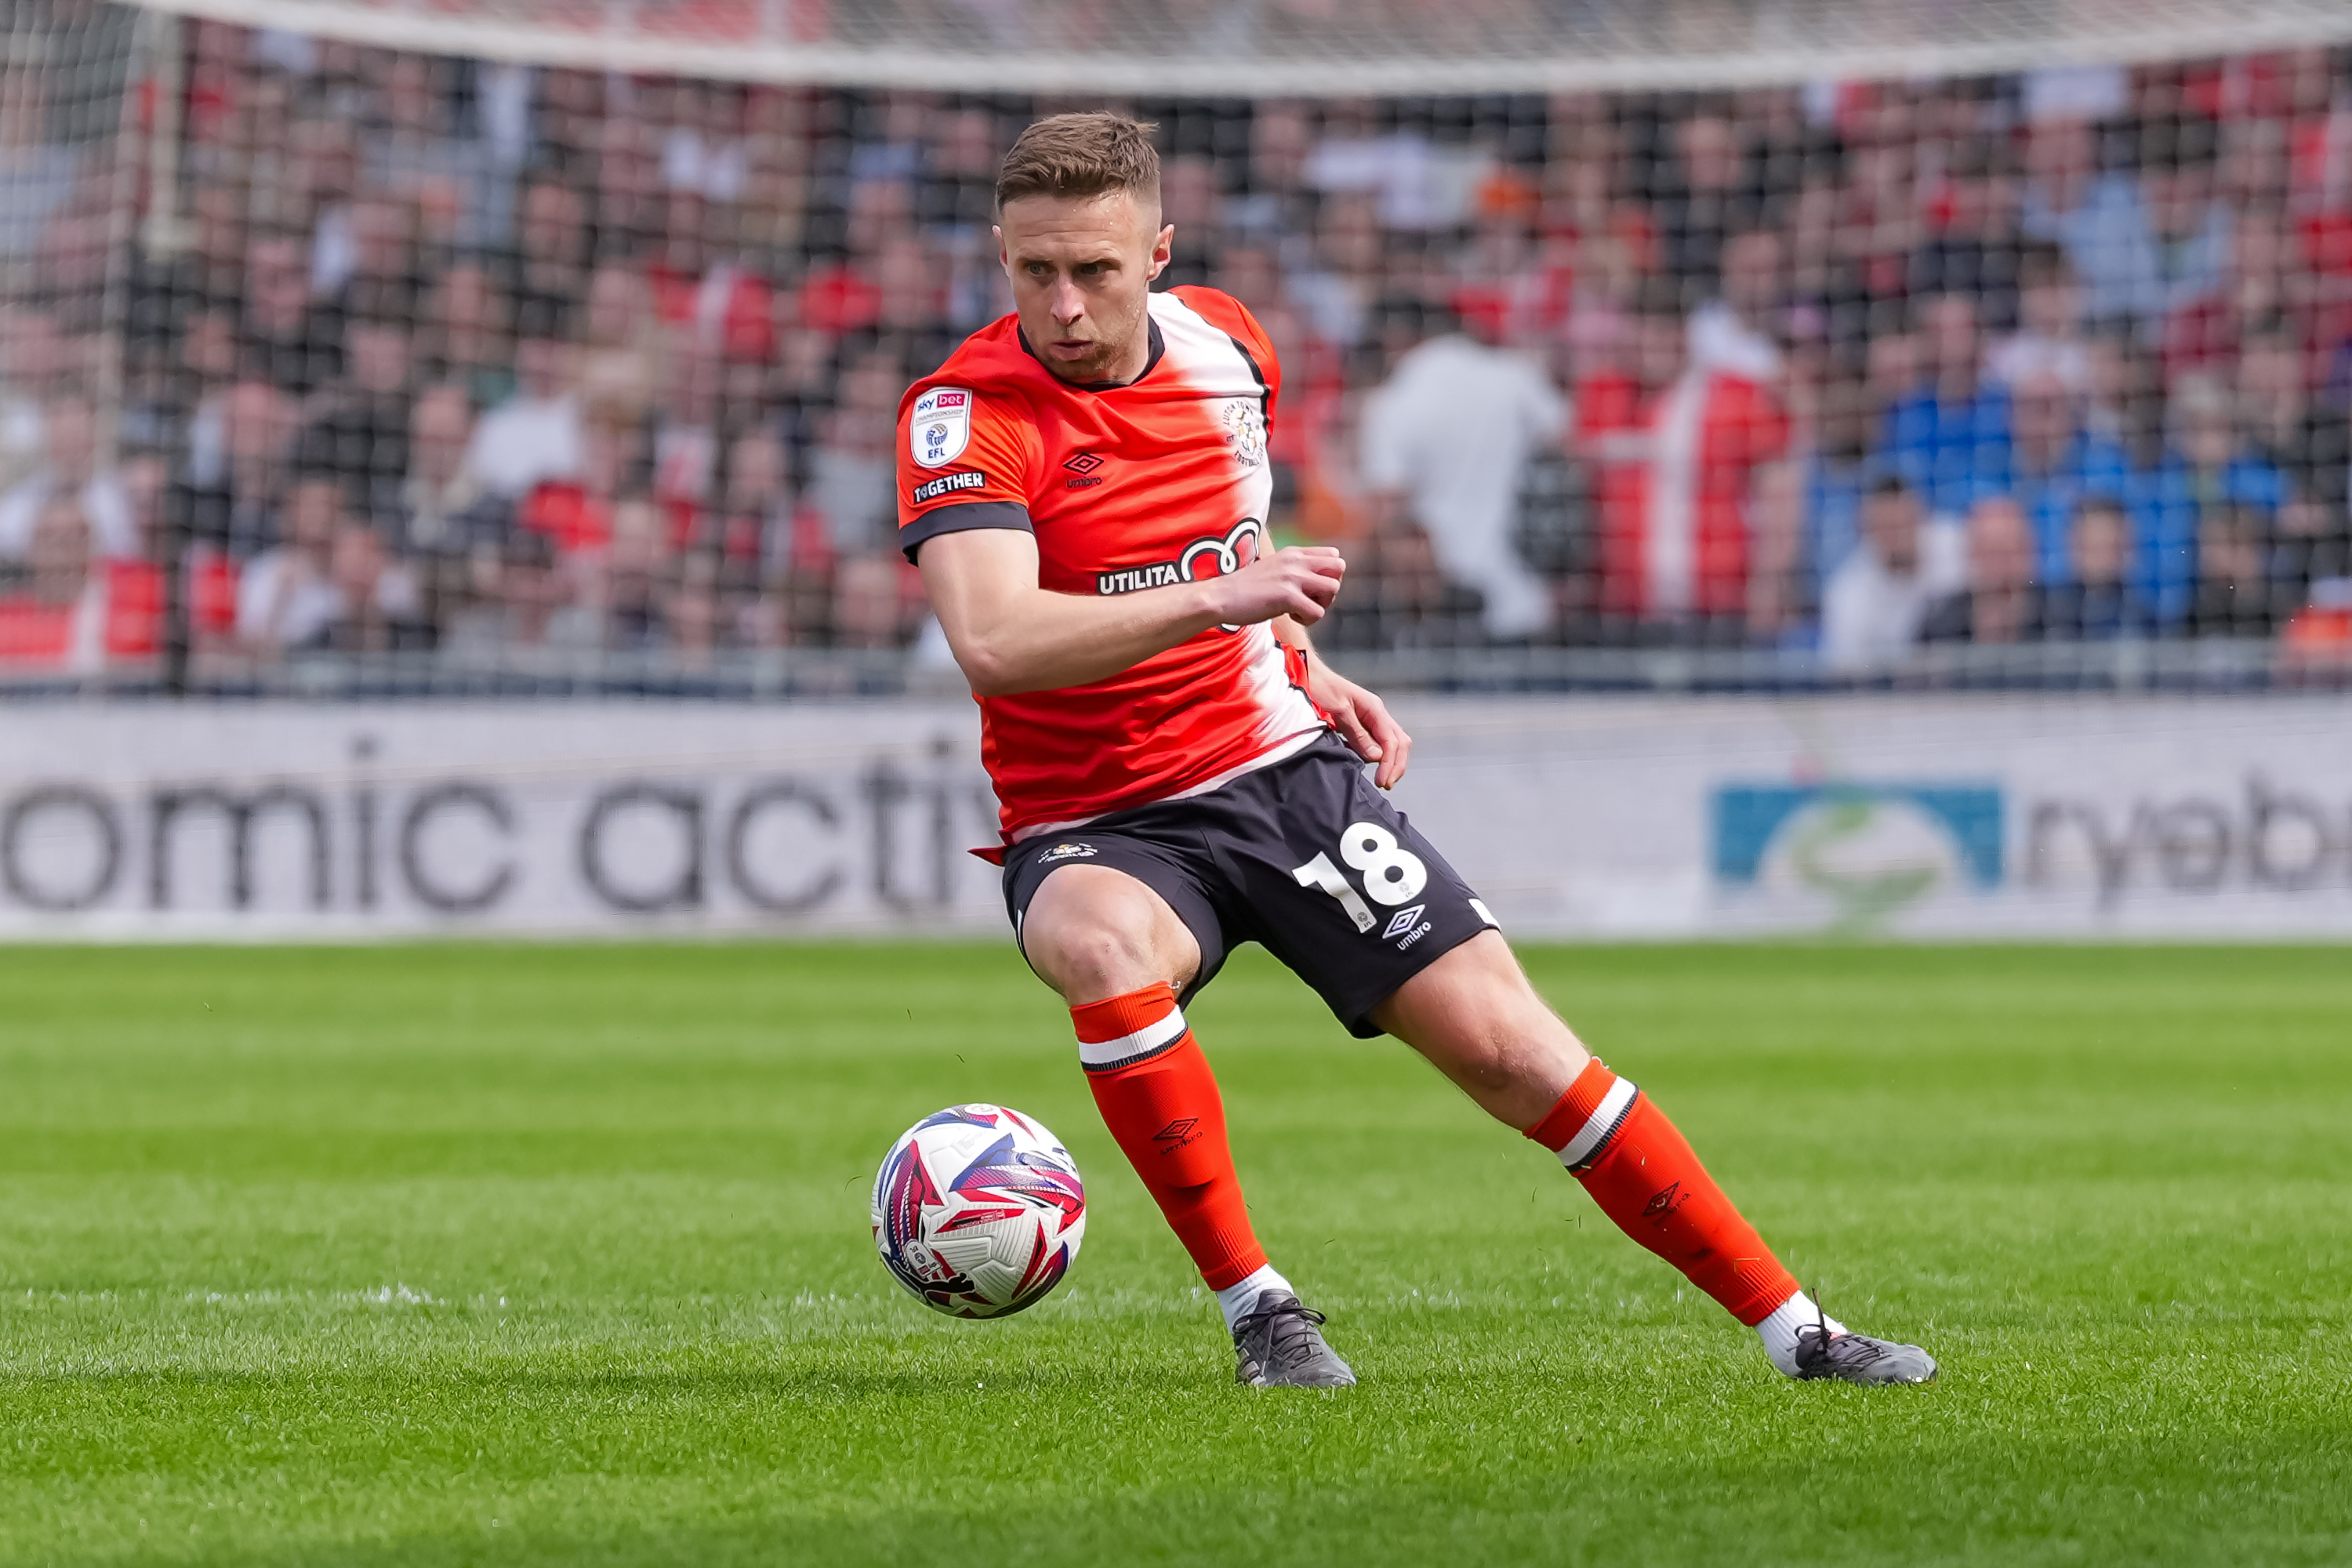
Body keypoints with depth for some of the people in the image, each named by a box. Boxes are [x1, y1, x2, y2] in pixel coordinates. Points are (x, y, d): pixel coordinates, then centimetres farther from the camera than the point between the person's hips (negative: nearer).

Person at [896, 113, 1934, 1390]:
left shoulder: (1224, 342, 1)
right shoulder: (966, 414, -18)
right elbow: (992, 644, -34)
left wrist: (1305, 668, 9)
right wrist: (1215, 599, -41)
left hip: (1285, 771, 4)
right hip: (1095, 826, -4)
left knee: (1513, 1051, -5)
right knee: (1107, 950, -38)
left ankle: (1795, 1331, 5)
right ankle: (1253, 1308, -21)